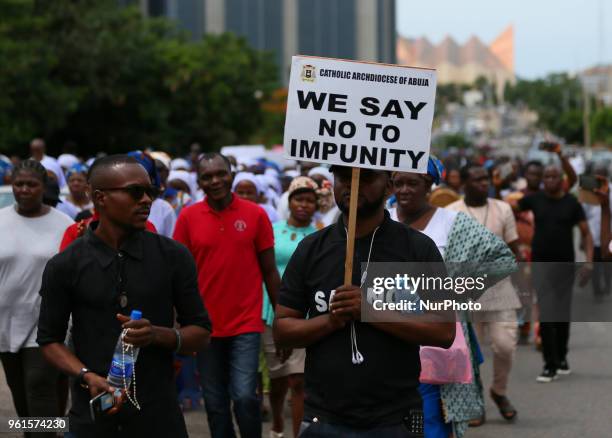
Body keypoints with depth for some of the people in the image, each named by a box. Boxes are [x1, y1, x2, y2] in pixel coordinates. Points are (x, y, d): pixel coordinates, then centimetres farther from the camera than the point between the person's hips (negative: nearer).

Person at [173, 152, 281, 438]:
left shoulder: (255, 215, -1)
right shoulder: (188, 217, 0)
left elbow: (269, 271, 4)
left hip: (246, 324, -1)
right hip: (205, 326, 2)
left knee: (245, 396, -12)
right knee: (215, 403, 7)